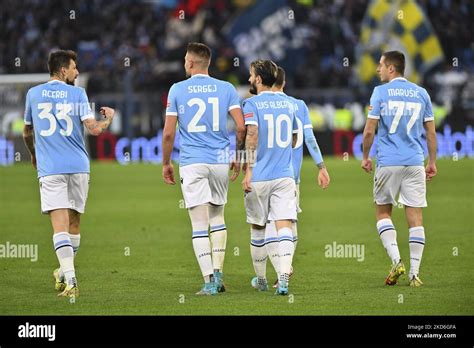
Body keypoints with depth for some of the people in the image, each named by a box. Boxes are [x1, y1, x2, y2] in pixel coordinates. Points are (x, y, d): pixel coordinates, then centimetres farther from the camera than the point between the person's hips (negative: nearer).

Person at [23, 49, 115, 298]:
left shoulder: (33, 94, 8)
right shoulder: (77, 93, 1)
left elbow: (27, 132, 20)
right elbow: (94, 129, -6)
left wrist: (33, 155, 40)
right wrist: (109, 117, 16)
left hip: (50, 168, 0)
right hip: (78, 166, 0)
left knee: (60, 226, -9)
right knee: (74, 223, 16)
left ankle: (70, 281, -21)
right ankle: (64, 273, 28)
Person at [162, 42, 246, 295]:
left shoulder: (177, 90, -1)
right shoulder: (226, 89, 3)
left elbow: (168, 133, -2)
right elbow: (241, 127, -3)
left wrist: (166, 163, 10)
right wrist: (238, 157, 11)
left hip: (192, 163, -2)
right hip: (220, 161, 2)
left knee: (199, 224, -3)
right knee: (217, 217, 19)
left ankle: (209, 281, -8)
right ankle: (218, 273, 12)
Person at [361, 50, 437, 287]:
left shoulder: (380, 92, -3)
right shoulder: (421, 94, 7)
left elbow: (369, 130, -5)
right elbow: (431, 132, 9)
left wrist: (365, 157, 9)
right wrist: (432, 162, 17)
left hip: (388, 163, -2)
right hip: (415, 163, 2)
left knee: (382, 212, 13)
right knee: (415, 217, 3)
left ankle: (396, 260, -4)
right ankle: (414, 273, 0)